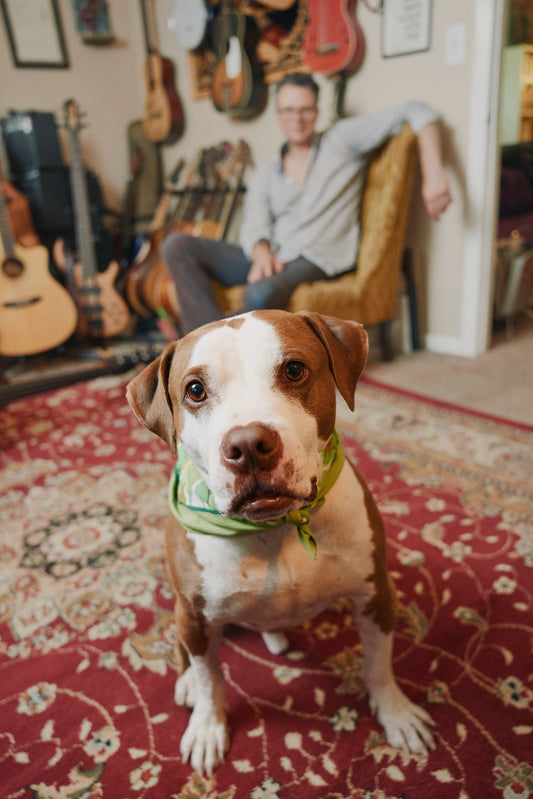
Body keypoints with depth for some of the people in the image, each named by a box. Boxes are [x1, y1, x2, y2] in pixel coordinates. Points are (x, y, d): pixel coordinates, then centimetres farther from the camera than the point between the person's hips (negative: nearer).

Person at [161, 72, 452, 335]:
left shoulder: (342, 139, 12)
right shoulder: (265, 173, 22)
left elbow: (416, 112, 8)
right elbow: (254, 224, 5)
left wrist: (433, 176, -8)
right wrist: (262, 254, -20)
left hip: (315, 260, -5)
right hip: (269, 258, 5)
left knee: (260, 294, -40)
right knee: (177, 245, -15)